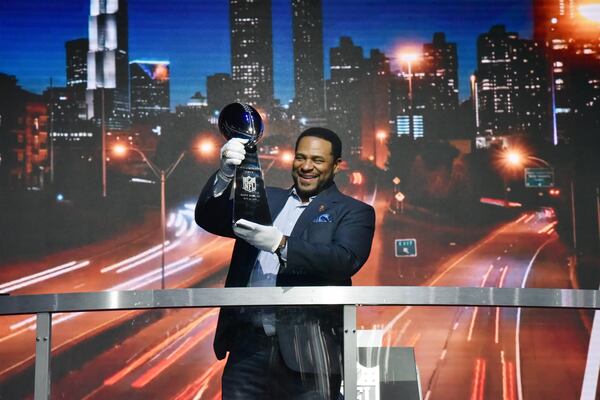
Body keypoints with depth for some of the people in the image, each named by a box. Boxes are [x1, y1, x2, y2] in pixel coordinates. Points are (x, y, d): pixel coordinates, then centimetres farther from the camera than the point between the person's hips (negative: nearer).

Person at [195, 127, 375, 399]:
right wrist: (225, 174, -10)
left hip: (308, 349, -3)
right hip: (248, 346, 3)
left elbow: (345, 260, -12)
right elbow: (208, 219, 9)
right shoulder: (266, 200, 19)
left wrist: (280, 244, -24)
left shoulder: (353, 213, 6)